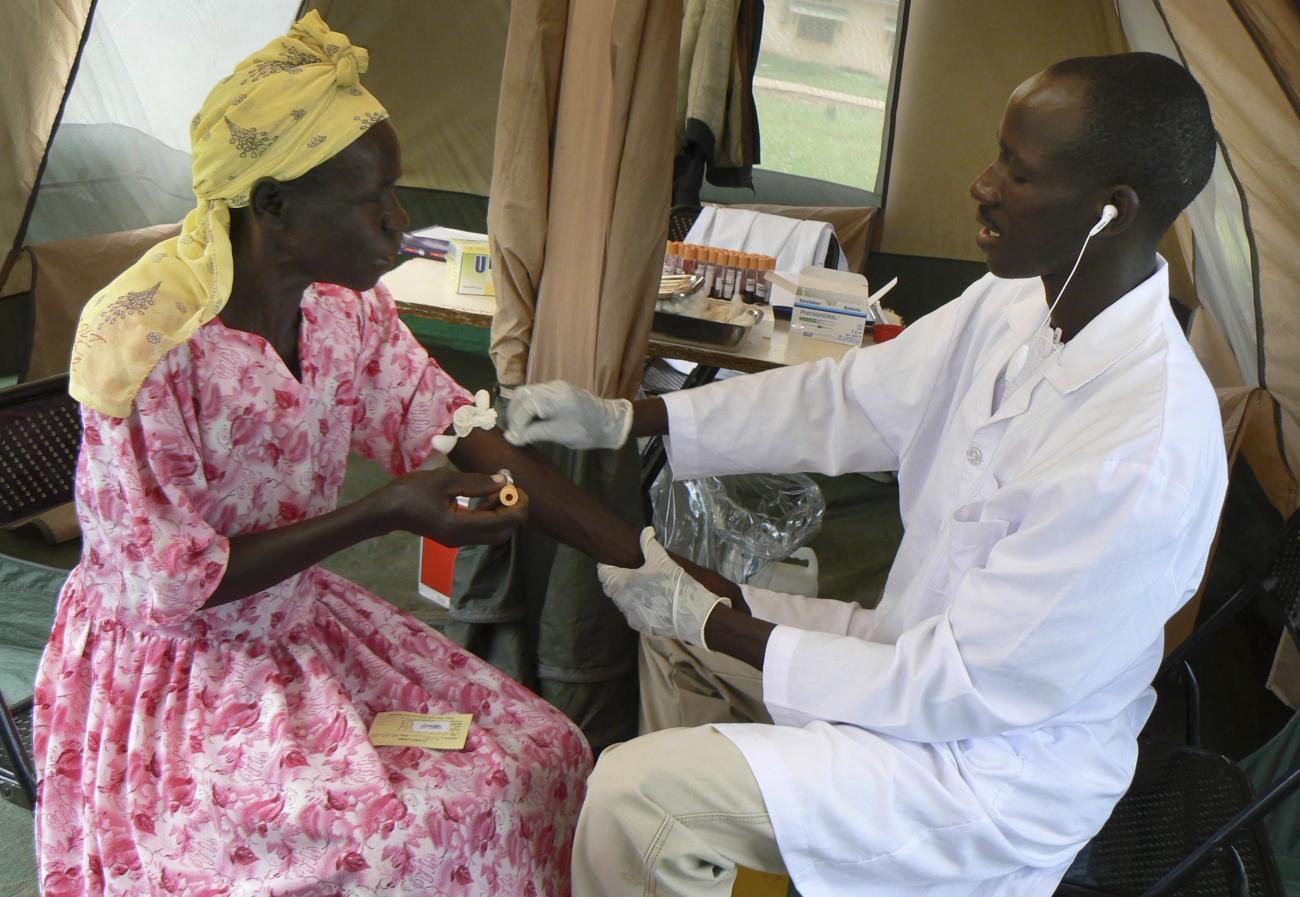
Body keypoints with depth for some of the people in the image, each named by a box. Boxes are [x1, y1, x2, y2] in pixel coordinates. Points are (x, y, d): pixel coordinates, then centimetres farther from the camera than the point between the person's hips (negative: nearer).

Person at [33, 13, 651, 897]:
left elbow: (458, 433, -4)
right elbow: (174, 582, -21)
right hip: (172, 667, -6)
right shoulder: (145, 340, -26)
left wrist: (654, 567, -10)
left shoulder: (345, 298, -6)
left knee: (540, 755, -3)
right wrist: (386, 513, -27)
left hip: (303, 621, 6)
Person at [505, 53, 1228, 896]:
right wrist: (622, 417, -1)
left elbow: (969, 688, -27)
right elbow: (846, 399, 3)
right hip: (938, 649, 8)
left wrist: (713, 624, -22)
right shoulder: (1017, 304, -8)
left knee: (632, 795, -17)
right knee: (673, 616, 19)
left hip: (1001, 765, -8)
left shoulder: (1148, 456, -33)